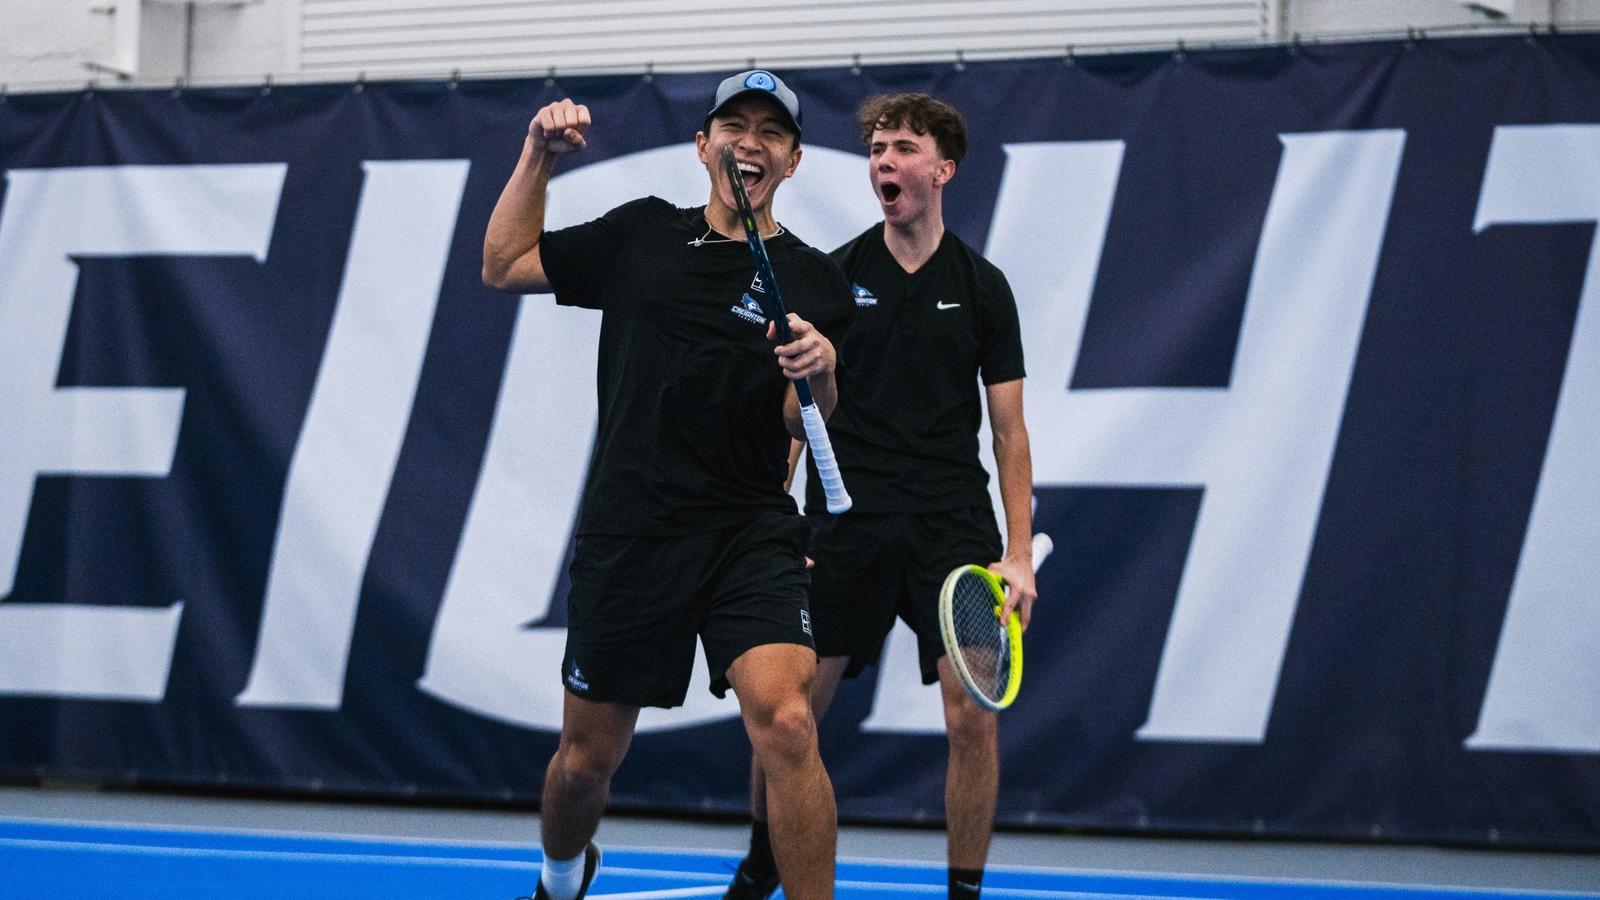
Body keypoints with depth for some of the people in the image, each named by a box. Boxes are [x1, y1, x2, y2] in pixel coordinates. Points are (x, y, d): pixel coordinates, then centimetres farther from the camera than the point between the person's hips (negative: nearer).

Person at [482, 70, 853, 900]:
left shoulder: (812, 281, 2)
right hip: (626, 541, 2)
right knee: (585, 760, 11)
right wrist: (538, 156, 8)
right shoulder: (641, 233, 8)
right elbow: (503, 266, 16)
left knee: (785, 725, -25)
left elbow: (805, 427, -6)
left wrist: (818, 372, -27)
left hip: (750, 536, -2)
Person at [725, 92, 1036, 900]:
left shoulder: (981, 287, 5)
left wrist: (1019, 553, -1)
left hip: (952, 523, 0)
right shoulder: (831, 277, 4)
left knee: (972, 715, -8)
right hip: (847, 522, 0)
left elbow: (1009, 428, 6)